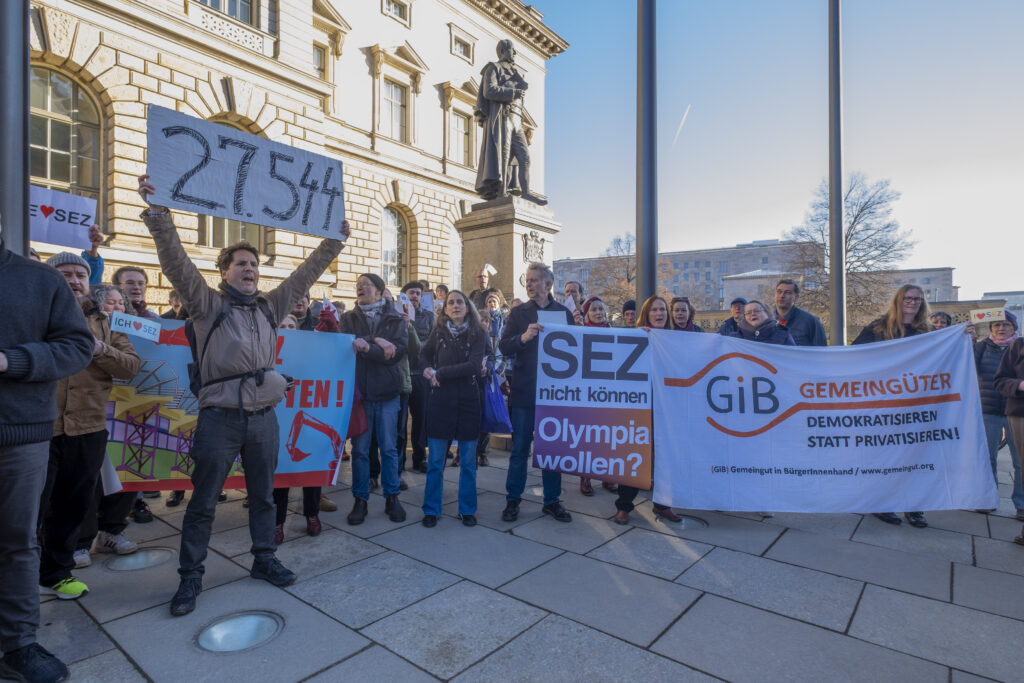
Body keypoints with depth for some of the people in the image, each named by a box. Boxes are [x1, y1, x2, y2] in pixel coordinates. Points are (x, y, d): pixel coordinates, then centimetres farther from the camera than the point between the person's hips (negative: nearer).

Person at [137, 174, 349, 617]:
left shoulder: (270, 307, 12)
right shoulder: (208, 304, 1)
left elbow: (306, 274, 12)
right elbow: (176, 262, -12)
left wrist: (335, 240, 11)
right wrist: (158, 214, -23)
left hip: (264, 416, 4)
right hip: (220, 417, -4)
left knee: (263, 495, 15)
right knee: (203, 501, 6)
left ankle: (264, 559, 32)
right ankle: (190, 576, 22)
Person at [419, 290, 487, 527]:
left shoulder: (478, 334, -1)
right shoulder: (439, 332, 4)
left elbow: (474, 365, -13)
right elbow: (423, 355, 17)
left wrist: (441, 373, -13)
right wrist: (429, 371, -4)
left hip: (468, 401, 0)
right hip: (441, 400, 1)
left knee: (468, 461, 8)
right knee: (436, 460, 5)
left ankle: (467, 510, 22)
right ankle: (431, 510, 18)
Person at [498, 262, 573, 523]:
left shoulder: (563, 312, 7)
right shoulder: (519, 312, 4)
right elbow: (503, 346, -4)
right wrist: (523, 337, -22)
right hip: (524, 391, -1)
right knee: (520, 449, 6)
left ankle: (552, 501, 24)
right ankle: (513, 500, 20)